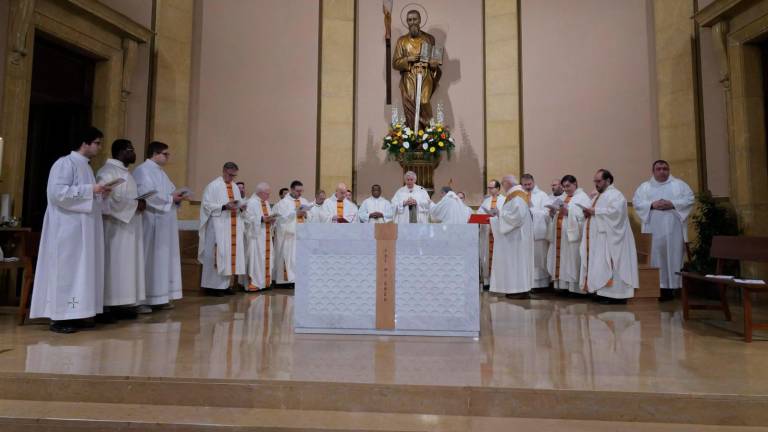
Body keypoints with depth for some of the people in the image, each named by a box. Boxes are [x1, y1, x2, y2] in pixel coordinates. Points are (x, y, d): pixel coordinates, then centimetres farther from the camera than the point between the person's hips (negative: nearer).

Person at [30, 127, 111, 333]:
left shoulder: (85, 166, 17)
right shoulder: (65, 163, -10)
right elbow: (57, 192, -21)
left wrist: (99, 194, 5)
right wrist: (90, 190, -21)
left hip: (83, 228, 9)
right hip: (68, 228, -9)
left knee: (79, 269, 9)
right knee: (66, 269, -5)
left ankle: (70, 314, 15)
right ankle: (58, 318, 2)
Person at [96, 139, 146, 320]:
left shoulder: (124, 172, 17)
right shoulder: (108, 171, -13)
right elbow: (109, 200, -23)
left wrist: (138, 203, 3)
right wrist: (135, 204, -17)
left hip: (127, 228, 9)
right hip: (114, 228, -9)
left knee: (125, 265, 9)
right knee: (113, 265, -5)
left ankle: (120, 304, 15)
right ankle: (106, 306, 2)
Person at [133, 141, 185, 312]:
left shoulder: (161, 172, 20)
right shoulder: (142, 170, -9)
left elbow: (168, 192, 19)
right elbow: (147, 195, -21)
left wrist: (177, 196, -2)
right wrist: (171, 198, -14)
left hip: (164, 224, 9)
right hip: (151, 223, -9)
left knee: (164, 259, 9)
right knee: (148, 260, -6)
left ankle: (160, 297, 15)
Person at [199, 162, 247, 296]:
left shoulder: (235, 187, 17)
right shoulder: (213, 186, -3)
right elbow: (207, 205, -10)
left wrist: (241, 207, -2)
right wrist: (224, 206, -20)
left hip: (233, 227, 7)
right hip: (218, 227, -7)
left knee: (232, 253, 4)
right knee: (217, 254, -8)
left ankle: (225, 285, 11)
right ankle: (212, 285, 0)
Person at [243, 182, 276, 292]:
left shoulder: (266, 202, 17)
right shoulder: (251, 202, -9)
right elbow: (248, 218, -17)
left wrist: (271, 218, -1)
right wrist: (262, 219, -20)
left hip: (266, 236, 8)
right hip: (256, 236, -8)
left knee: (266, 258, 8)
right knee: (255, 259, -7)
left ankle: (264, 282, 16)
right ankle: (253, 283, -2)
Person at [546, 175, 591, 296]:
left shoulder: (583, 197, -2)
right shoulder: (562, 197, 19)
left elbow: (583, 214, -15)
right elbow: (556, 215, 17)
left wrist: (568, 211, -23)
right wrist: (553, 212, -4)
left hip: (572, 234, -7)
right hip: (559, 234, 7)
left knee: (572, 259, -4)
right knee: (561, 258, 5)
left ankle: (574, 287, 2)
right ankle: (562, 285, 9)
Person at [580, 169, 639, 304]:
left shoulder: (615, 194, -7)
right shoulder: (598, 196, 21)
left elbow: (614, 211, -24)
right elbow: (596, 214, 23)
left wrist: (595, 211, -17)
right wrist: (589, 213, 1)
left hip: (610, 239, -9)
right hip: (599, 238, 9)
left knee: (609, 266, -9)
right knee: (601, 266, 7)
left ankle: (616, 295, -4)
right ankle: (604, 293, 11)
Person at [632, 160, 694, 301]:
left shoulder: (679, 184, 11)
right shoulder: (645, 187, 12)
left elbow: (689, 199, 1)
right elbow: (636, 201, 2)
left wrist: (672, 204, -12)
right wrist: (652, 205, -13)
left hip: (674, 229, 0)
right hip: (654, 229, 0)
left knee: (674, 257, 0)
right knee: (656, 258, -1)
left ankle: (673, 287, 6)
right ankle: (657, 288, 2)